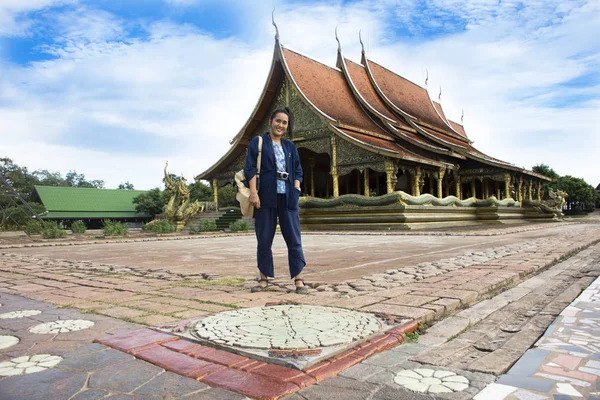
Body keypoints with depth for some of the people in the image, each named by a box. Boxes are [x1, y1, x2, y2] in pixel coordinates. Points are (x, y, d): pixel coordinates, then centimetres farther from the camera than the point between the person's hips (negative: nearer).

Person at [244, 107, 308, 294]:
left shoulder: (290, 147, 17)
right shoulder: (258, 142, 6)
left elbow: (298, 171, 17)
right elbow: (250, 168, -2)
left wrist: (296, 190, 1)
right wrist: (253, 192, -13)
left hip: (287, 198, 3)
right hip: (265, 198, -3)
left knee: (294, 239, -1)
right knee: (264, 239, 3)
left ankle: (298, 279, 4)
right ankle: (264, 279, 13)